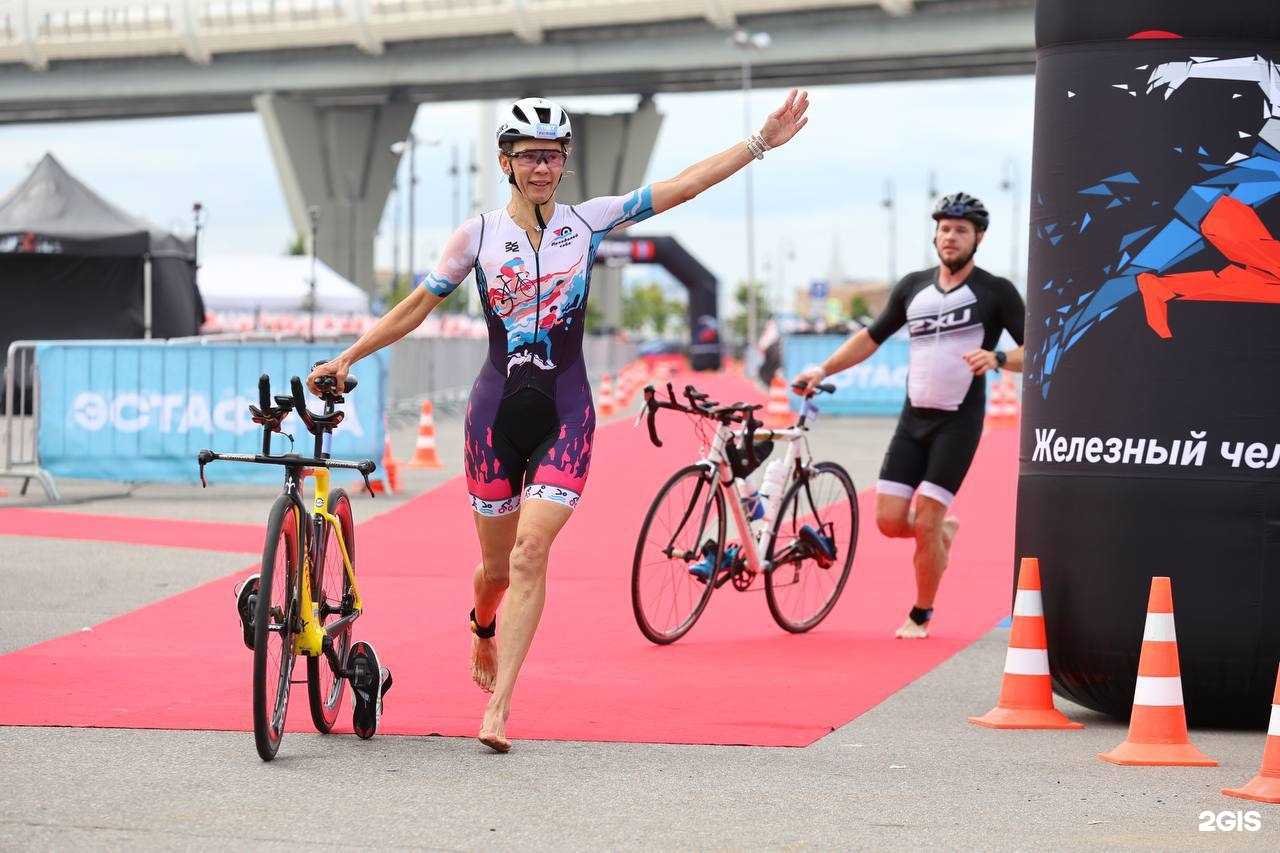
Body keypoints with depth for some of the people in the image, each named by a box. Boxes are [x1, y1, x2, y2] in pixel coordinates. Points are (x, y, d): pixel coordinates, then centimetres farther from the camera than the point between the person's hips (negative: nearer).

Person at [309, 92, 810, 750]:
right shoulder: (479, 234, 2)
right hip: (497, 403, 1)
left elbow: (683, 185, 0)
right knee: (499, 563, 9)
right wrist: (346, 360, 5)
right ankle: (483, 628, 46)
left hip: (564, 409, -1)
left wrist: (762, 142, -5)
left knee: (531, 553, -15)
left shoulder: (588, 221, 3)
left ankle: (497, 711, -14)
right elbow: (415, 307, 8)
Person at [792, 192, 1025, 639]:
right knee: (890, 521, -4)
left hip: (959, 422, -4)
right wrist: (823, 369, 9)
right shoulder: (913, 286, 10)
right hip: (913, 418, 4)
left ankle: (921, 616, 10)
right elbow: (872, 336, 19)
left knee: (924, 523, -9)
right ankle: (943, 530, 29)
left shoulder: (996, 291, -3)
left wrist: (997, 358, -26)